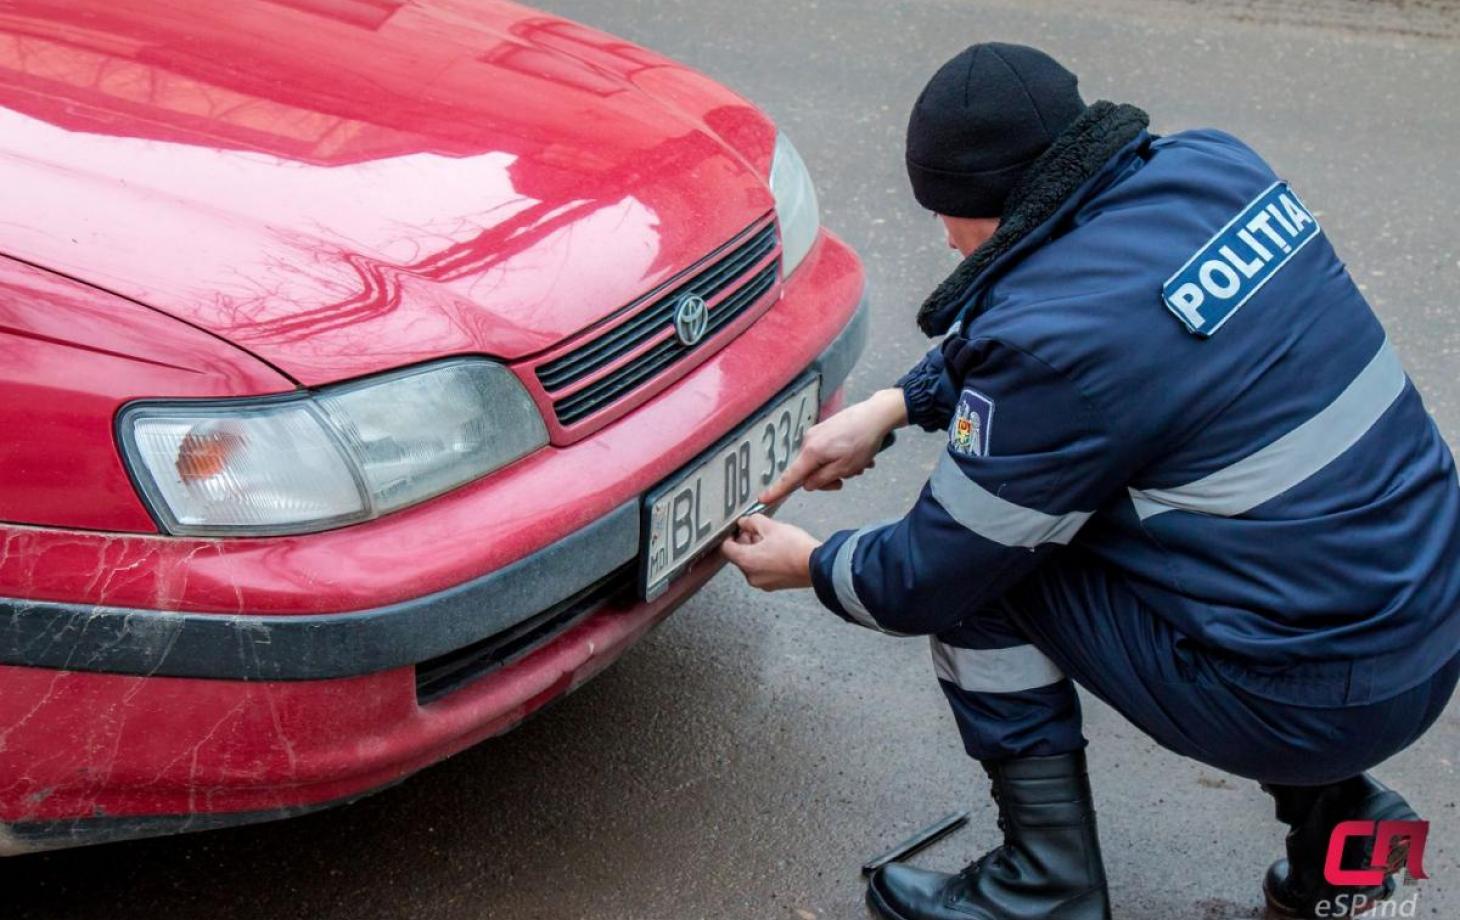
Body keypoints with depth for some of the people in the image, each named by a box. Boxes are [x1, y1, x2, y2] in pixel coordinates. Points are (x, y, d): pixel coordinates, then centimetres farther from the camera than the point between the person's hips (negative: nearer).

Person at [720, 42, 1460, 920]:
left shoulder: (1063, 335, -23)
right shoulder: (1213, 164, -1)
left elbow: (928, 580, -9)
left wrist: (811, 566, 10)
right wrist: (893, 405, 13)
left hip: (1305, 704, -8)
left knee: (976, 559, 1)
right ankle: (1336, 812, 22)